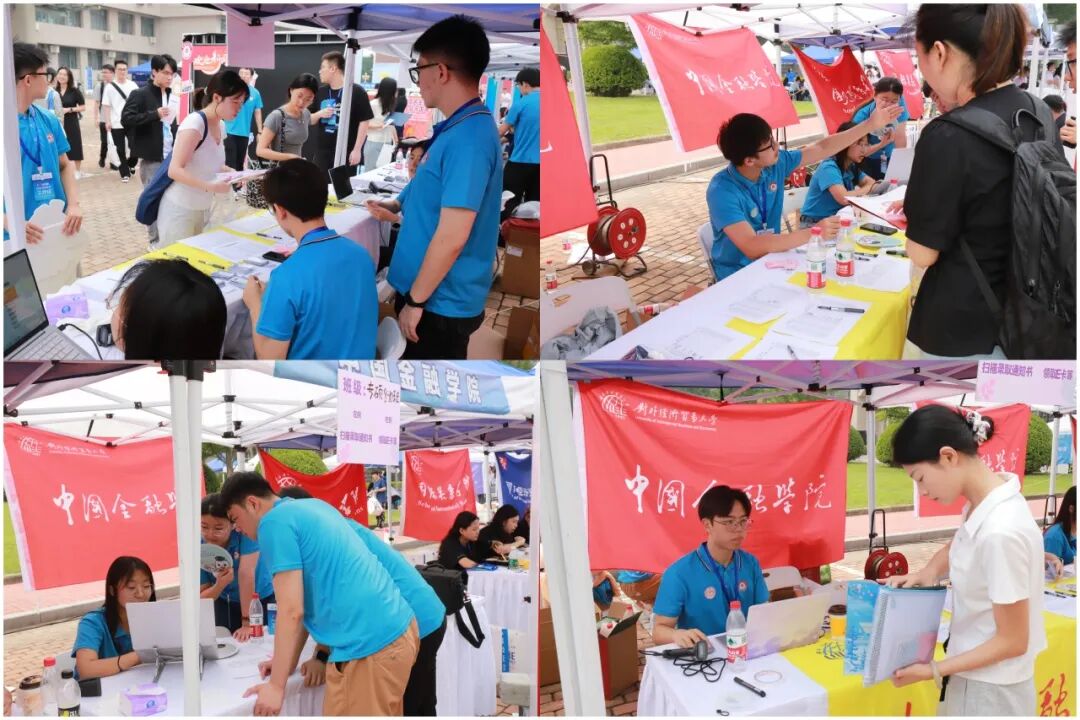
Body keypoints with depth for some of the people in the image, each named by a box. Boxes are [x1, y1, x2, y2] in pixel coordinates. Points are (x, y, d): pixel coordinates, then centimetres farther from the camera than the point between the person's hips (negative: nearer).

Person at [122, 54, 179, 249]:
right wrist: (155, 114, -21)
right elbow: (126, 118, -16)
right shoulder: (141, 94, -7)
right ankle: (155, 240, 5)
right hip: (151, 157, -6)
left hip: (170, 155, 6)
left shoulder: (171, 96, 14)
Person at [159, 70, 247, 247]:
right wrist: (210, 186, -35)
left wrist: (230, 172, 0)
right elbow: (175, 170, -24)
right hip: (180, 210, -8)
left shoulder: (220, 125, 6)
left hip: (203, 209, 8)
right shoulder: (194, 123, -19)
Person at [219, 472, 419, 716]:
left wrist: (276, 686, -7)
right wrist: (287, 663, 25)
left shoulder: (274, 522, -7)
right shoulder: (312, 506, 20)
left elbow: (291, 611, -12)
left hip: (368, 646, -9)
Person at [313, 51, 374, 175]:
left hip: (346, 152, -5)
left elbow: (364, 122, -8)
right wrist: (319, 114, -6)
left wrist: (357, 149, -12)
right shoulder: (321, 92, 9)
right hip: (323, 152, 5)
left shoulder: (356, 91, -7)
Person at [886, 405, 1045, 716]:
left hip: (991, 689, -8)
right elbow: (958, 546, 20)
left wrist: (933, 671, -17)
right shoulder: (984, 501, -4)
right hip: (976, 674, 8)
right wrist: (929, 572, 1)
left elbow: (1013, 641, -22)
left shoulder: (1001, 531, -30)